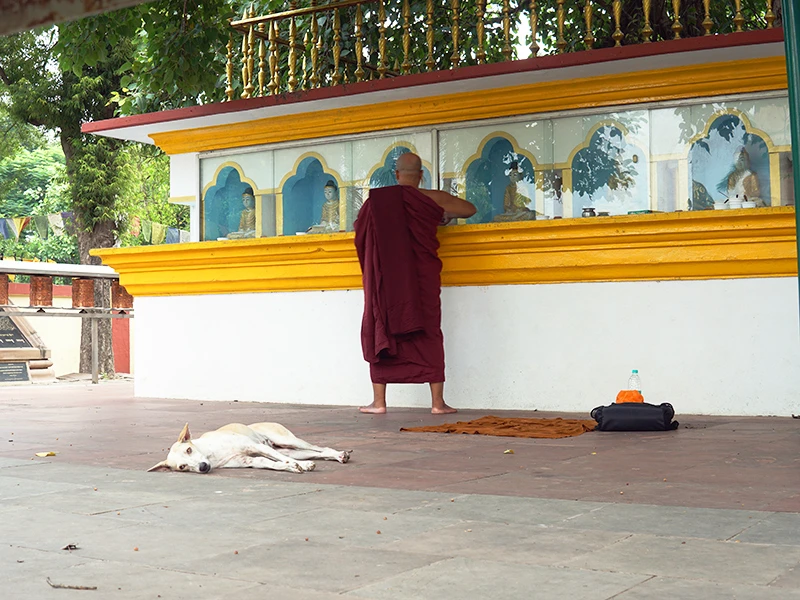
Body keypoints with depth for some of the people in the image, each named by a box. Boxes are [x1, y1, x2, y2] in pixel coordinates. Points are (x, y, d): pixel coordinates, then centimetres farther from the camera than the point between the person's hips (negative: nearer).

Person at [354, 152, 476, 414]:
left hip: (385, 280, 1)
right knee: (430, 335, 6)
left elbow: (358, 227, 15)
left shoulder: (377, 200, 1)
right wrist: (447, 215, 31)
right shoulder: (433, 198, -1)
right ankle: (437, 401, 4)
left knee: (380, 333, 9)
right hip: (422, 280, 0)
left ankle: (379, 401, 7)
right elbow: (470, 209, 12)